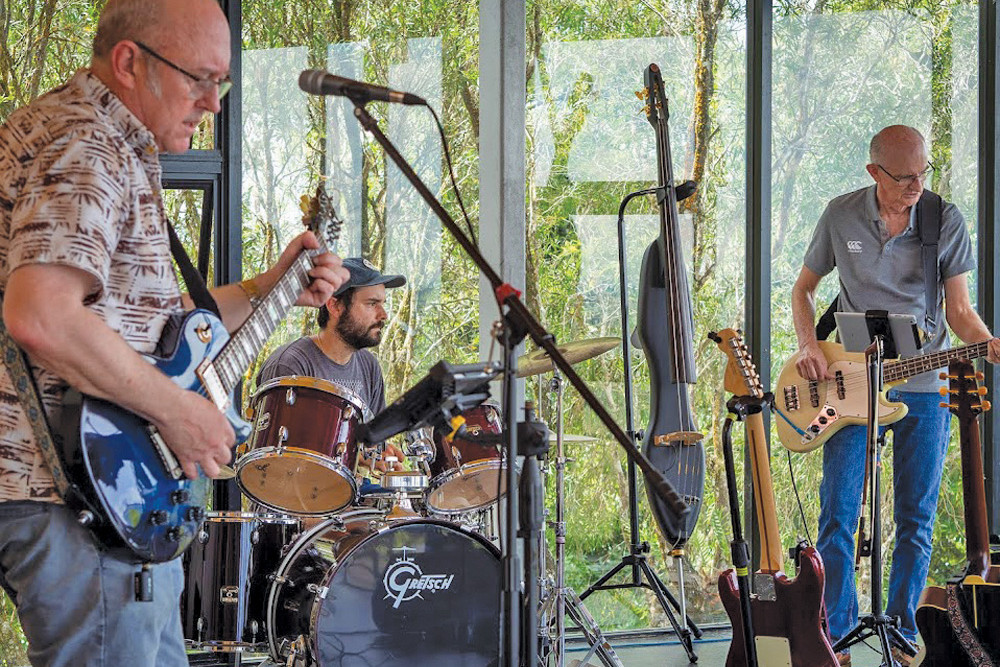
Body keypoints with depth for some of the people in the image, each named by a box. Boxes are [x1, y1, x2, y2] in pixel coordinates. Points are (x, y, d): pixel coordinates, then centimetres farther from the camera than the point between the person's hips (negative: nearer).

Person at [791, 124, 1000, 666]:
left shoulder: (947, 222, -1)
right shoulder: (841, 216, -1)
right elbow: (802, 288, 11)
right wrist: (808, 347, -5)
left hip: (924, 386, 0)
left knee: (916, 519, 5)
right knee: (837, 514, -3)